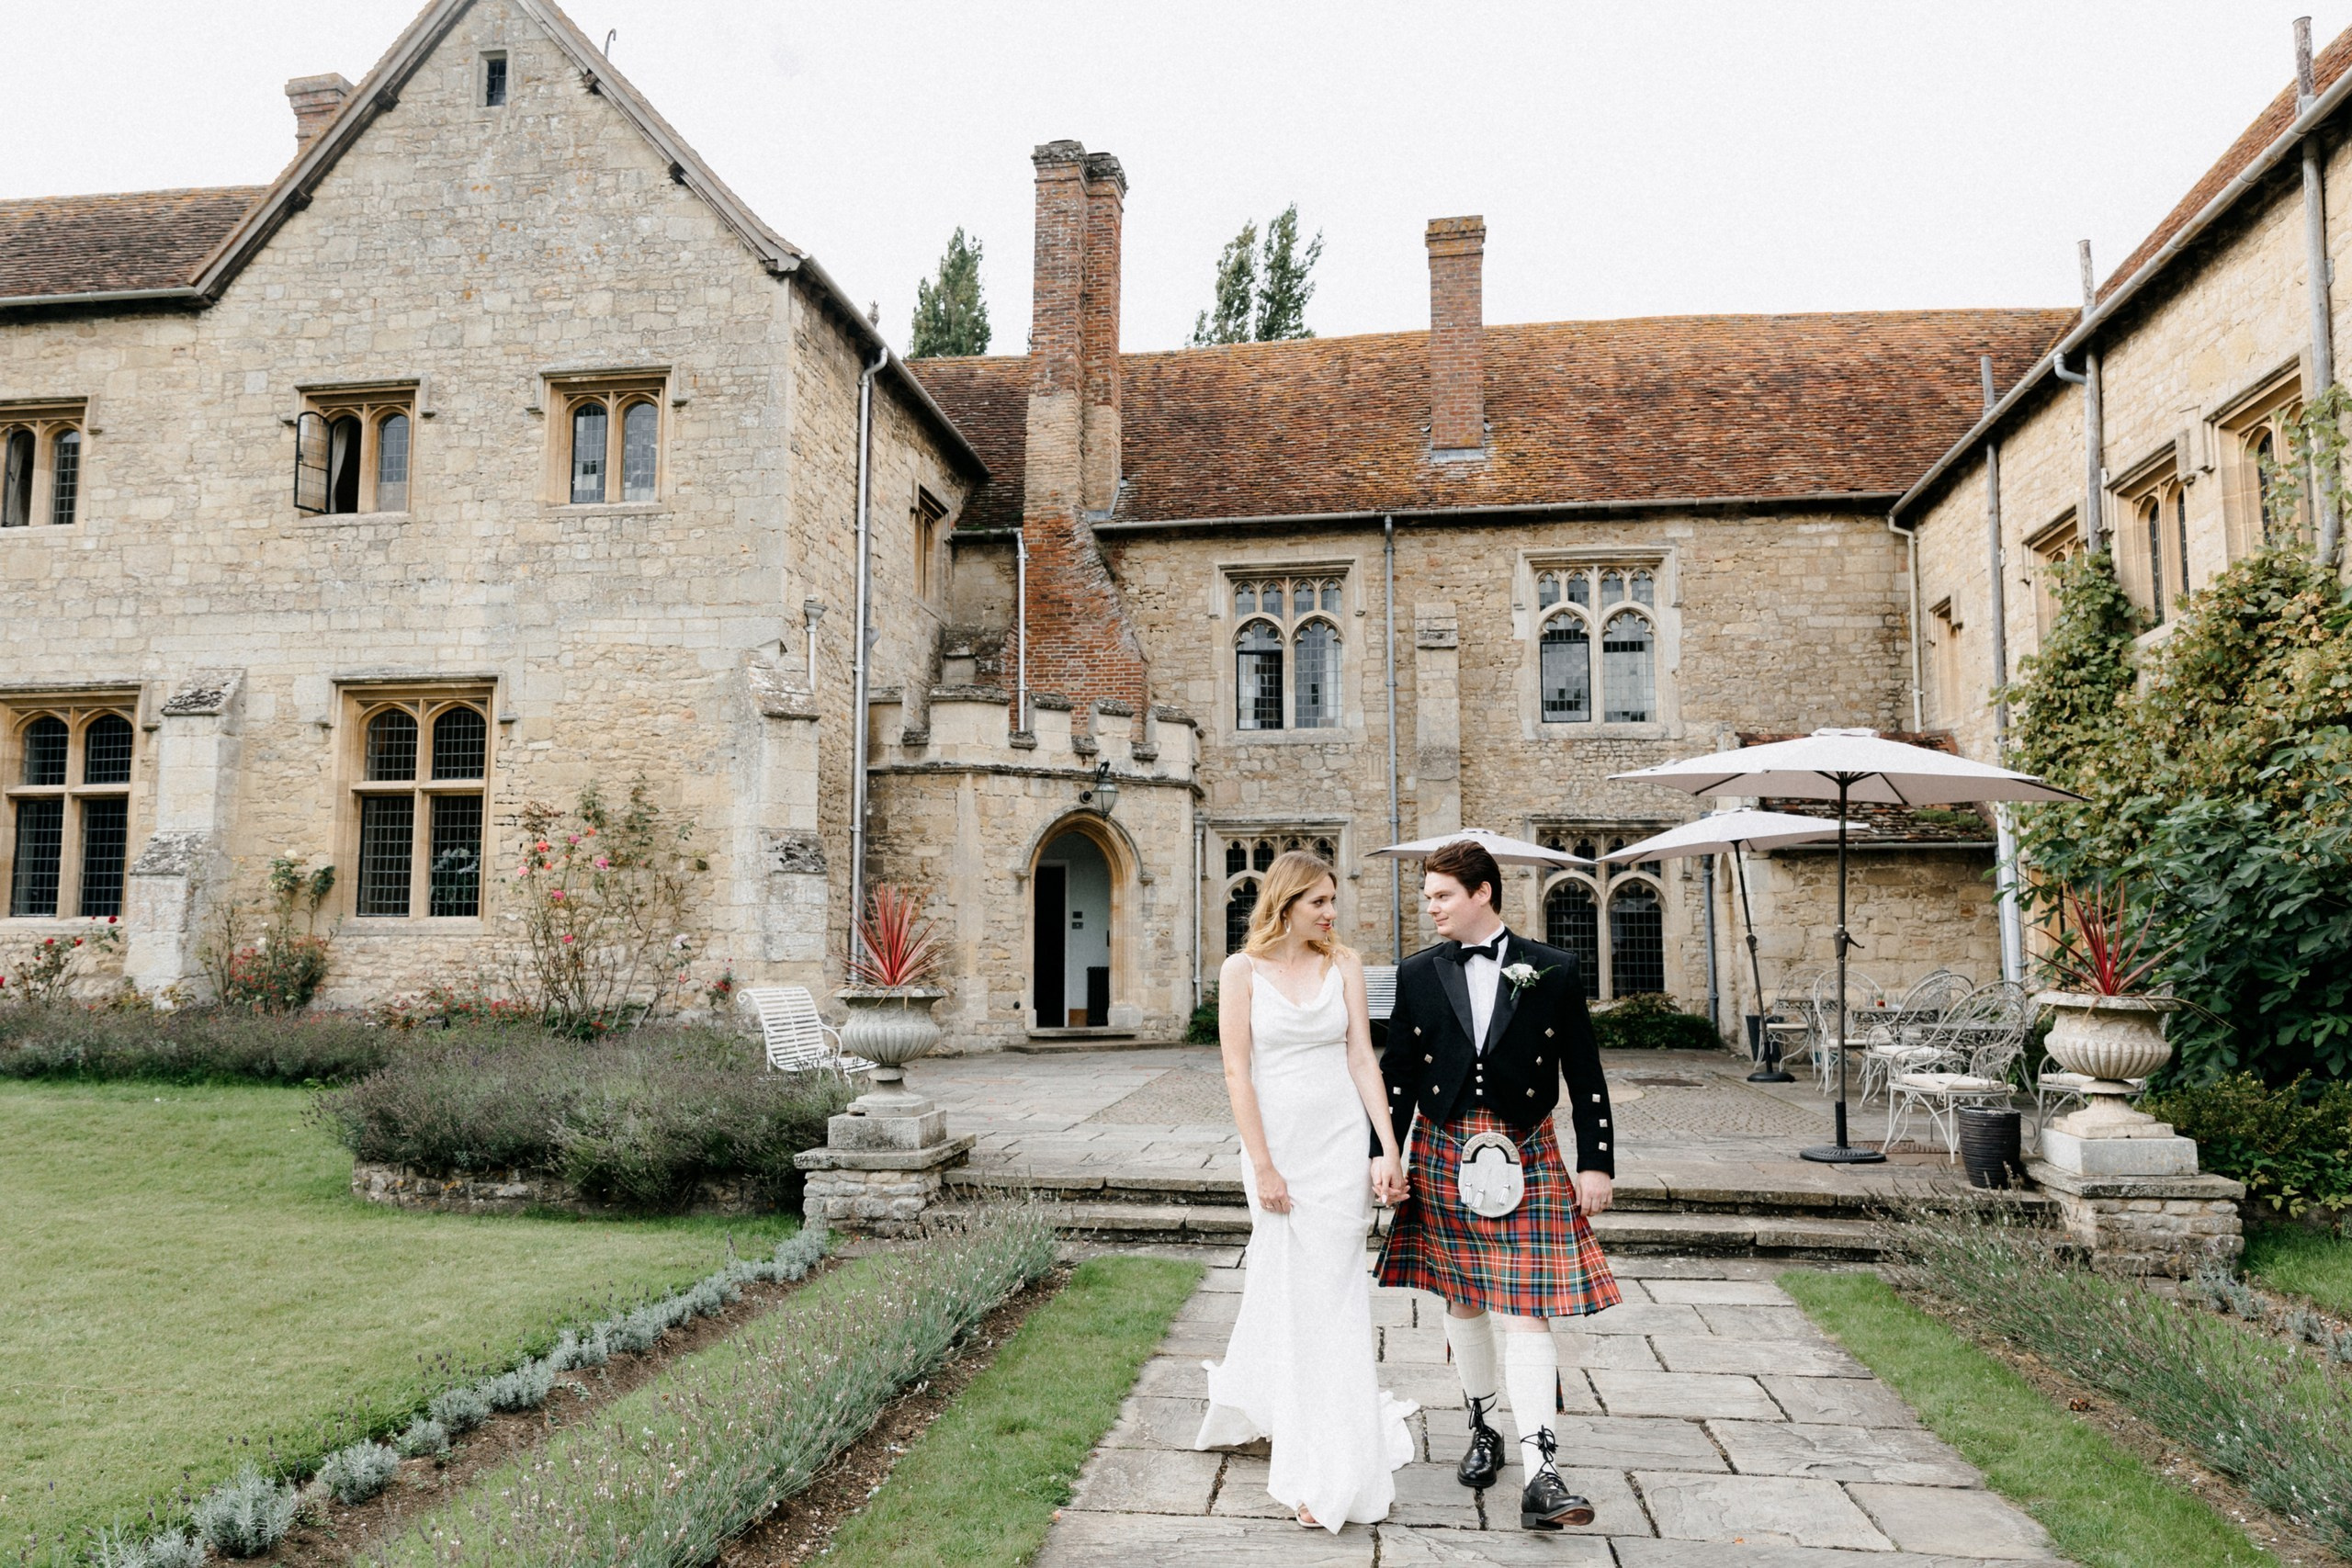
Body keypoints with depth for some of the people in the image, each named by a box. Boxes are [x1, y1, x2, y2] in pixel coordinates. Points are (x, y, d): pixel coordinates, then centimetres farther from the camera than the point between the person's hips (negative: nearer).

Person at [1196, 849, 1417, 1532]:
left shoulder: (1343, 964, 3)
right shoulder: (1242, 970, -4)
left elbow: (1362, 1058, 1)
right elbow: (1237, 1072, -6)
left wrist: (1389, 1148, -5)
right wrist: (1262, 1166, -10)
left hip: (1341, 1141, 2)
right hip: (1277, 1142, -1)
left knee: (1329, 1291, 3)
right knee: (1286, 1286, 7)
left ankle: (1325, 1472, 14)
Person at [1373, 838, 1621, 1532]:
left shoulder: (1553, 971, -2)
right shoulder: (1417, 974, 3)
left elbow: (1585, 1075, 1)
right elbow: (1397, 1075, 6)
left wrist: (1596, 1162, -2)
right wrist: (1385, 1156, 1)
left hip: (1526, 1157, -2)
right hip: (1444, 1156, 2)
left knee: (1527, 1313, -5)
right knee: (1461, 1301, 13)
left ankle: (1539, 1476, -4)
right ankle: (1483, 1429, 33)